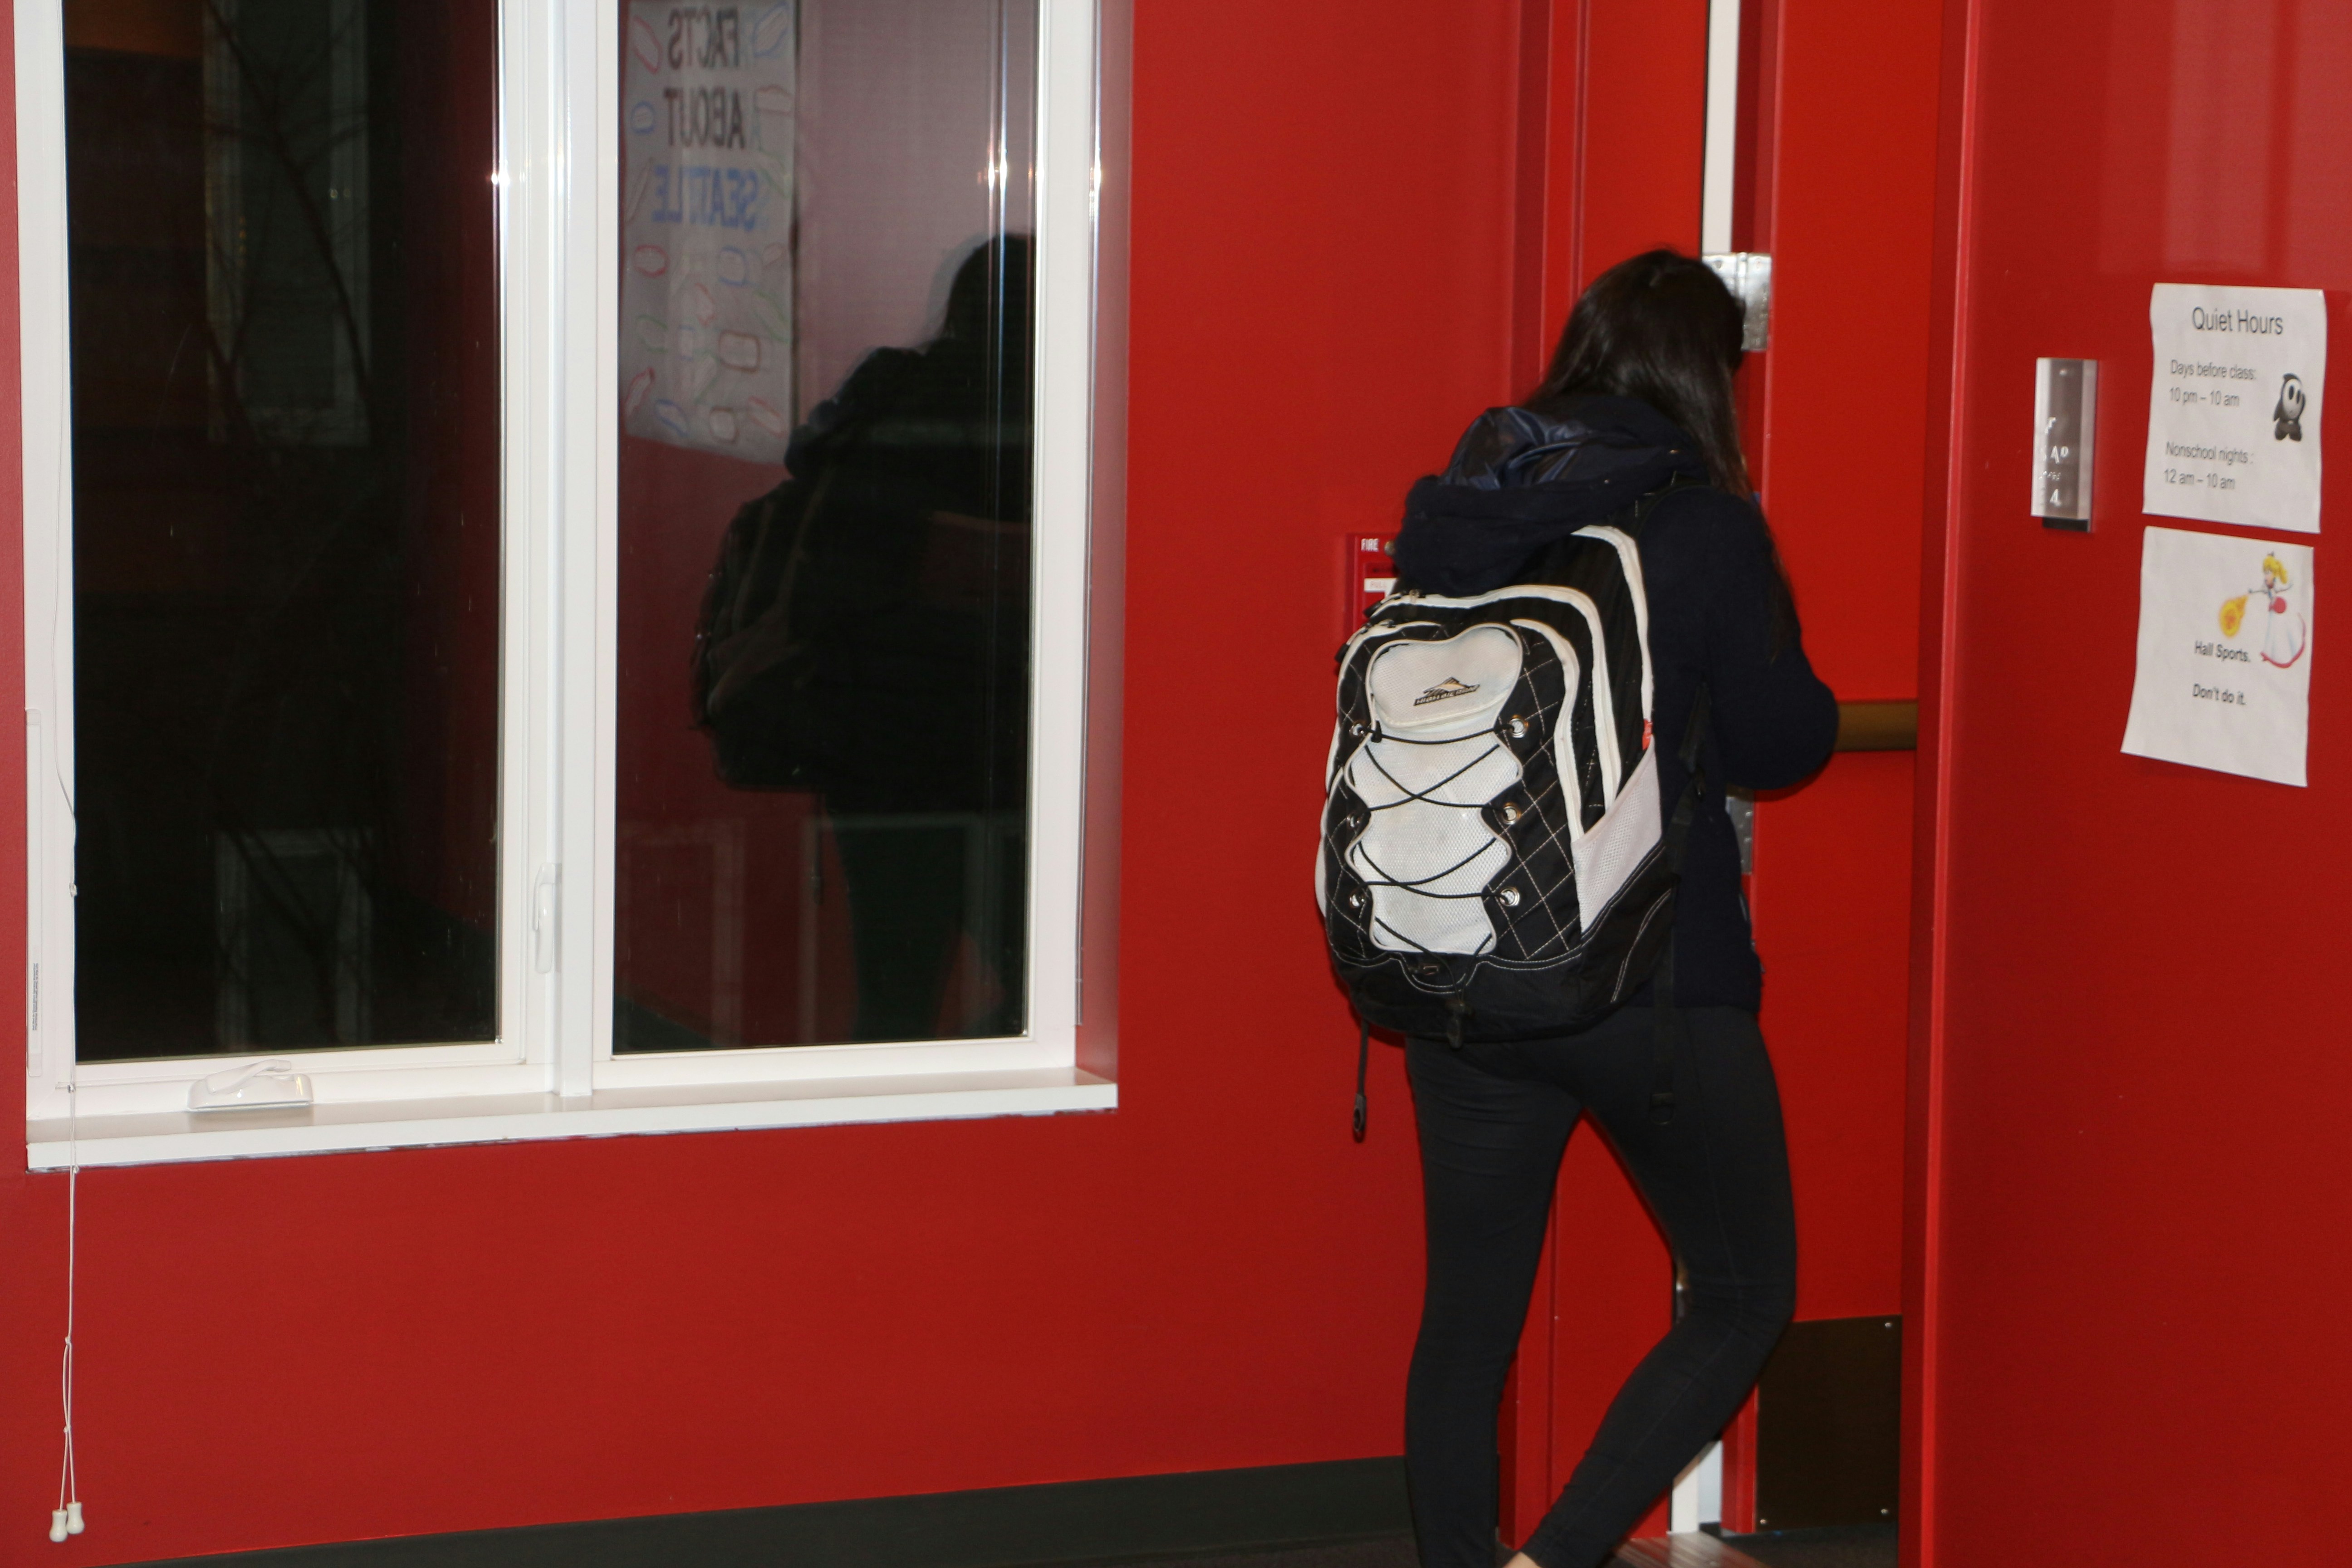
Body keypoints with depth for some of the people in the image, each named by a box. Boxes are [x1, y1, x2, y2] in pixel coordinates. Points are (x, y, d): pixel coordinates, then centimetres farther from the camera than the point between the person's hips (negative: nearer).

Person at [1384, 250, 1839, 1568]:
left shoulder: (1457, 518, 4)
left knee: (1469, 1310, 14)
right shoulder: (1707, 531, -11)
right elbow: (1782, 742, -5)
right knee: (1744, 1298, 10)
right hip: (1656, 981, -5)